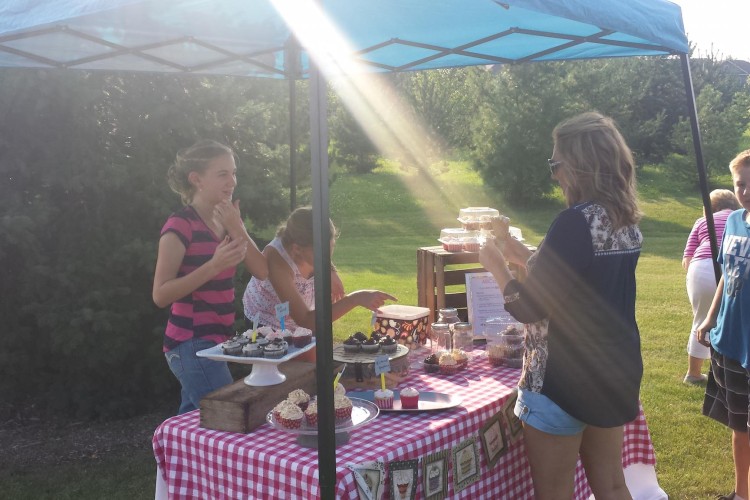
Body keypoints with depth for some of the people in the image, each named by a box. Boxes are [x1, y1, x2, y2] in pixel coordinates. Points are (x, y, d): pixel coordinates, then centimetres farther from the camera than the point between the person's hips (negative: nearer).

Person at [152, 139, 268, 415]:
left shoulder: (228, 220, 11)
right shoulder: (180, 226, -15)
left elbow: (261, 271, 0)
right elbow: (160, 295, -19)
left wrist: (237, 229, -13)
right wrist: (214, 265, -27)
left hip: (214, 340, 8)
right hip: (191, 344, -8)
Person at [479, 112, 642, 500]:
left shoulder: (575, 222, -21)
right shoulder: (627, 222, 5)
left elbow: (529, 308, -18)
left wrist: (497, 265, -2)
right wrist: (524, 256, 17)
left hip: (566, 380, -8)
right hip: (617, 373, 9)